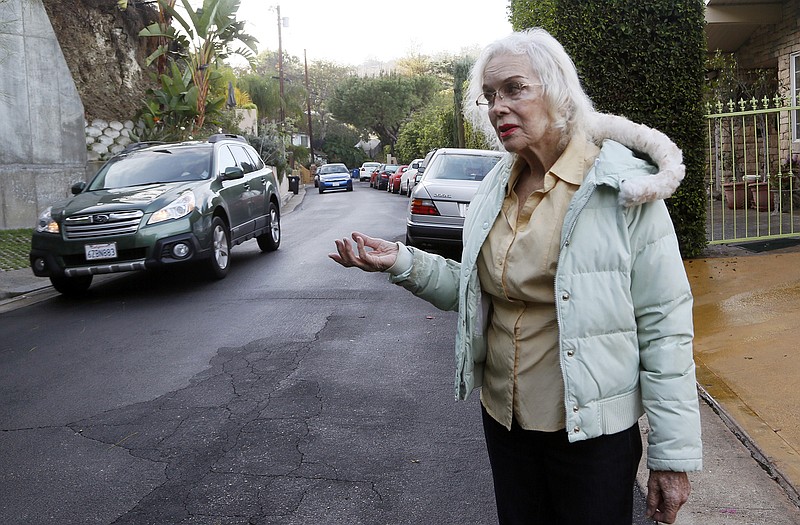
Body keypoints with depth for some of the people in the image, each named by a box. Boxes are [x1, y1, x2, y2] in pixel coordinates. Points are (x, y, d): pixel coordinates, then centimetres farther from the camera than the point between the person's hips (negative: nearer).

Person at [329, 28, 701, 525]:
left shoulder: (625, 186, -14)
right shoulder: (495, 190, 4)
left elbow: (664, 328, -14)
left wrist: (674, 454, -14)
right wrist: (404, 262, -3)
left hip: (592, 430, -5)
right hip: (503, 418, 6)